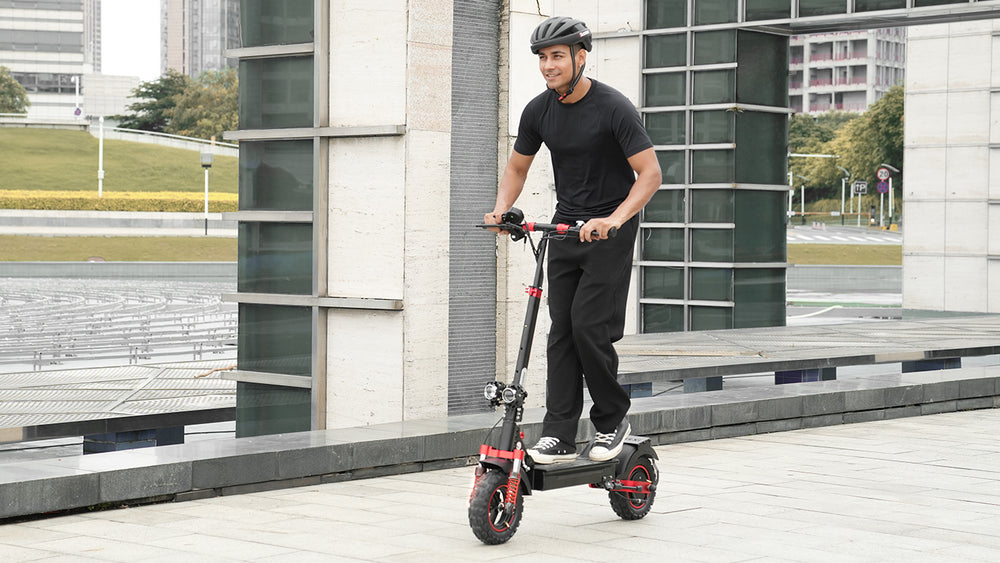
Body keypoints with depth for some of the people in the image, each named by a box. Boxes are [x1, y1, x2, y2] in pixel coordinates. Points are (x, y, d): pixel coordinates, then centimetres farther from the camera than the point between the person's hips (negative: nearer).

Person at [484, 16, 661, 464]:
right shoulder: (538, 111, 1)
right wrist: (502, 209, -5)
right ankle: (559, 436, 0)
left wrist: (614, 219, -33)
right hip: (566, 225, 6)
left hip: (610, 229, -6)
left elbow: (649, 173, -20)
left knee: (590, 326, -14)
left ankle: (613, 420, 6)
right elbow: (517, 167, 14)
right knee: (562, 330, 0)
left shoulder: (613, 107, -17)